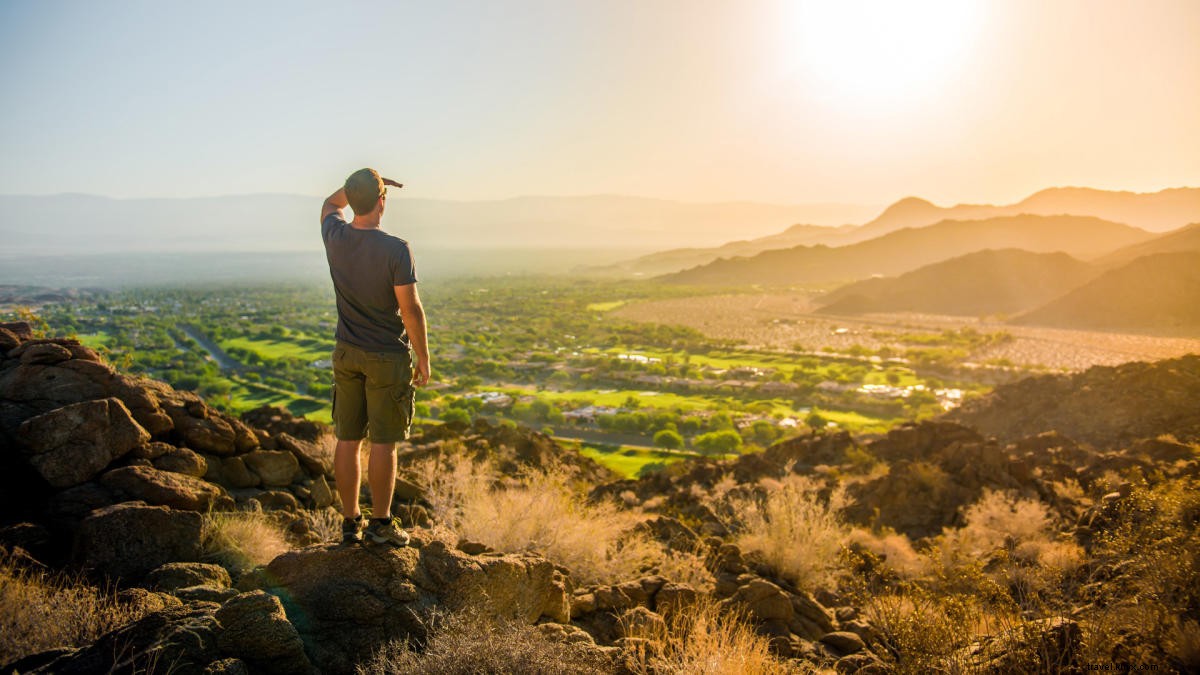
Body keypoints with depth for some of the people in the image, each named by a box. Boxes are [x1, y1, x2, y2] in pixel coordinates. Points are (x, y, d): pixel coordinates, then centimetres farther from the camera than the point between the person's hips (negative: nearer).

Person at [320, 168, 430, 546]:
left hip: (346, 355, 5)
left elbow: (330, 203, 22)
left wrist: (360, 185, 13)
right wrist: (423, 358, -6)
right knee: (383, 443, 3)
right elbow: (410, 308, -15)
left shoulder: (335, 237, -3)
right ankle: (380, 523, 11)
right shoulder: (395, 250, -18)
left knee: (347, 440, 10)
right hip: (388, 358, -5)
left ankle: (350, 522, 20)